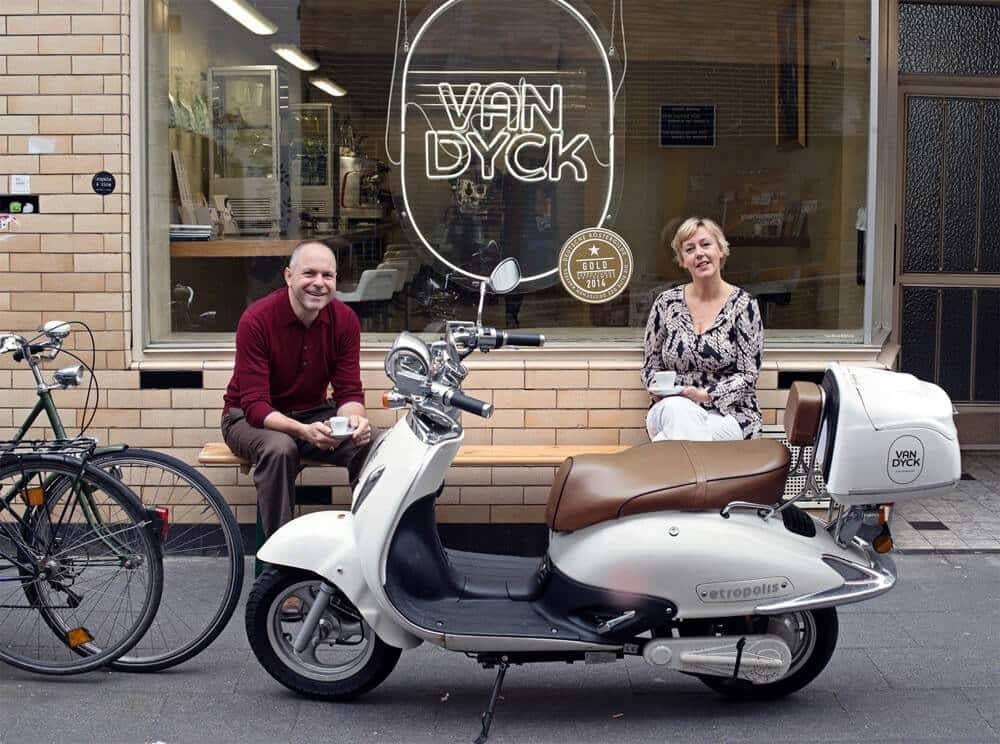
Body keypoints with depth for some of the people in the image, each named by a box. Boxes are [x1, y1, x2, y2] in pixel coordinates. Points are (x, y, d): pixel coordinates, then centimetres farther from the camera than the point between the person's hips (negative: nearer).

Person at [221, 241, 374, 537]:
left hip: (313, 413, 4)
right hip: (250, 417, -4)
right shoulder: (256, 320, -22)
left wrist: (355, 418, -33)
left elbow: (349, 390, -8)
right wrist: (302, 431, -43)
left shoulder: (345, 320, -9)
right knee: (280, 448, -37)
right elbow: (254, 405, -25)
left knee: (371, 444, -22)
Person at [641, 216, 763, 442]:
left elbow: (747, 376, -4)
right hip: (672, 409, 3)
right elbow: (651, 366, 13)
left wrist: (705, 395, -19)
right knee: (677, 408, -34)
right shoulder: (666, 303, 7)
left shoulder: (743, 305, -2)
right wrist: (657, 389, -10)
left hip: (729, 413, -3)